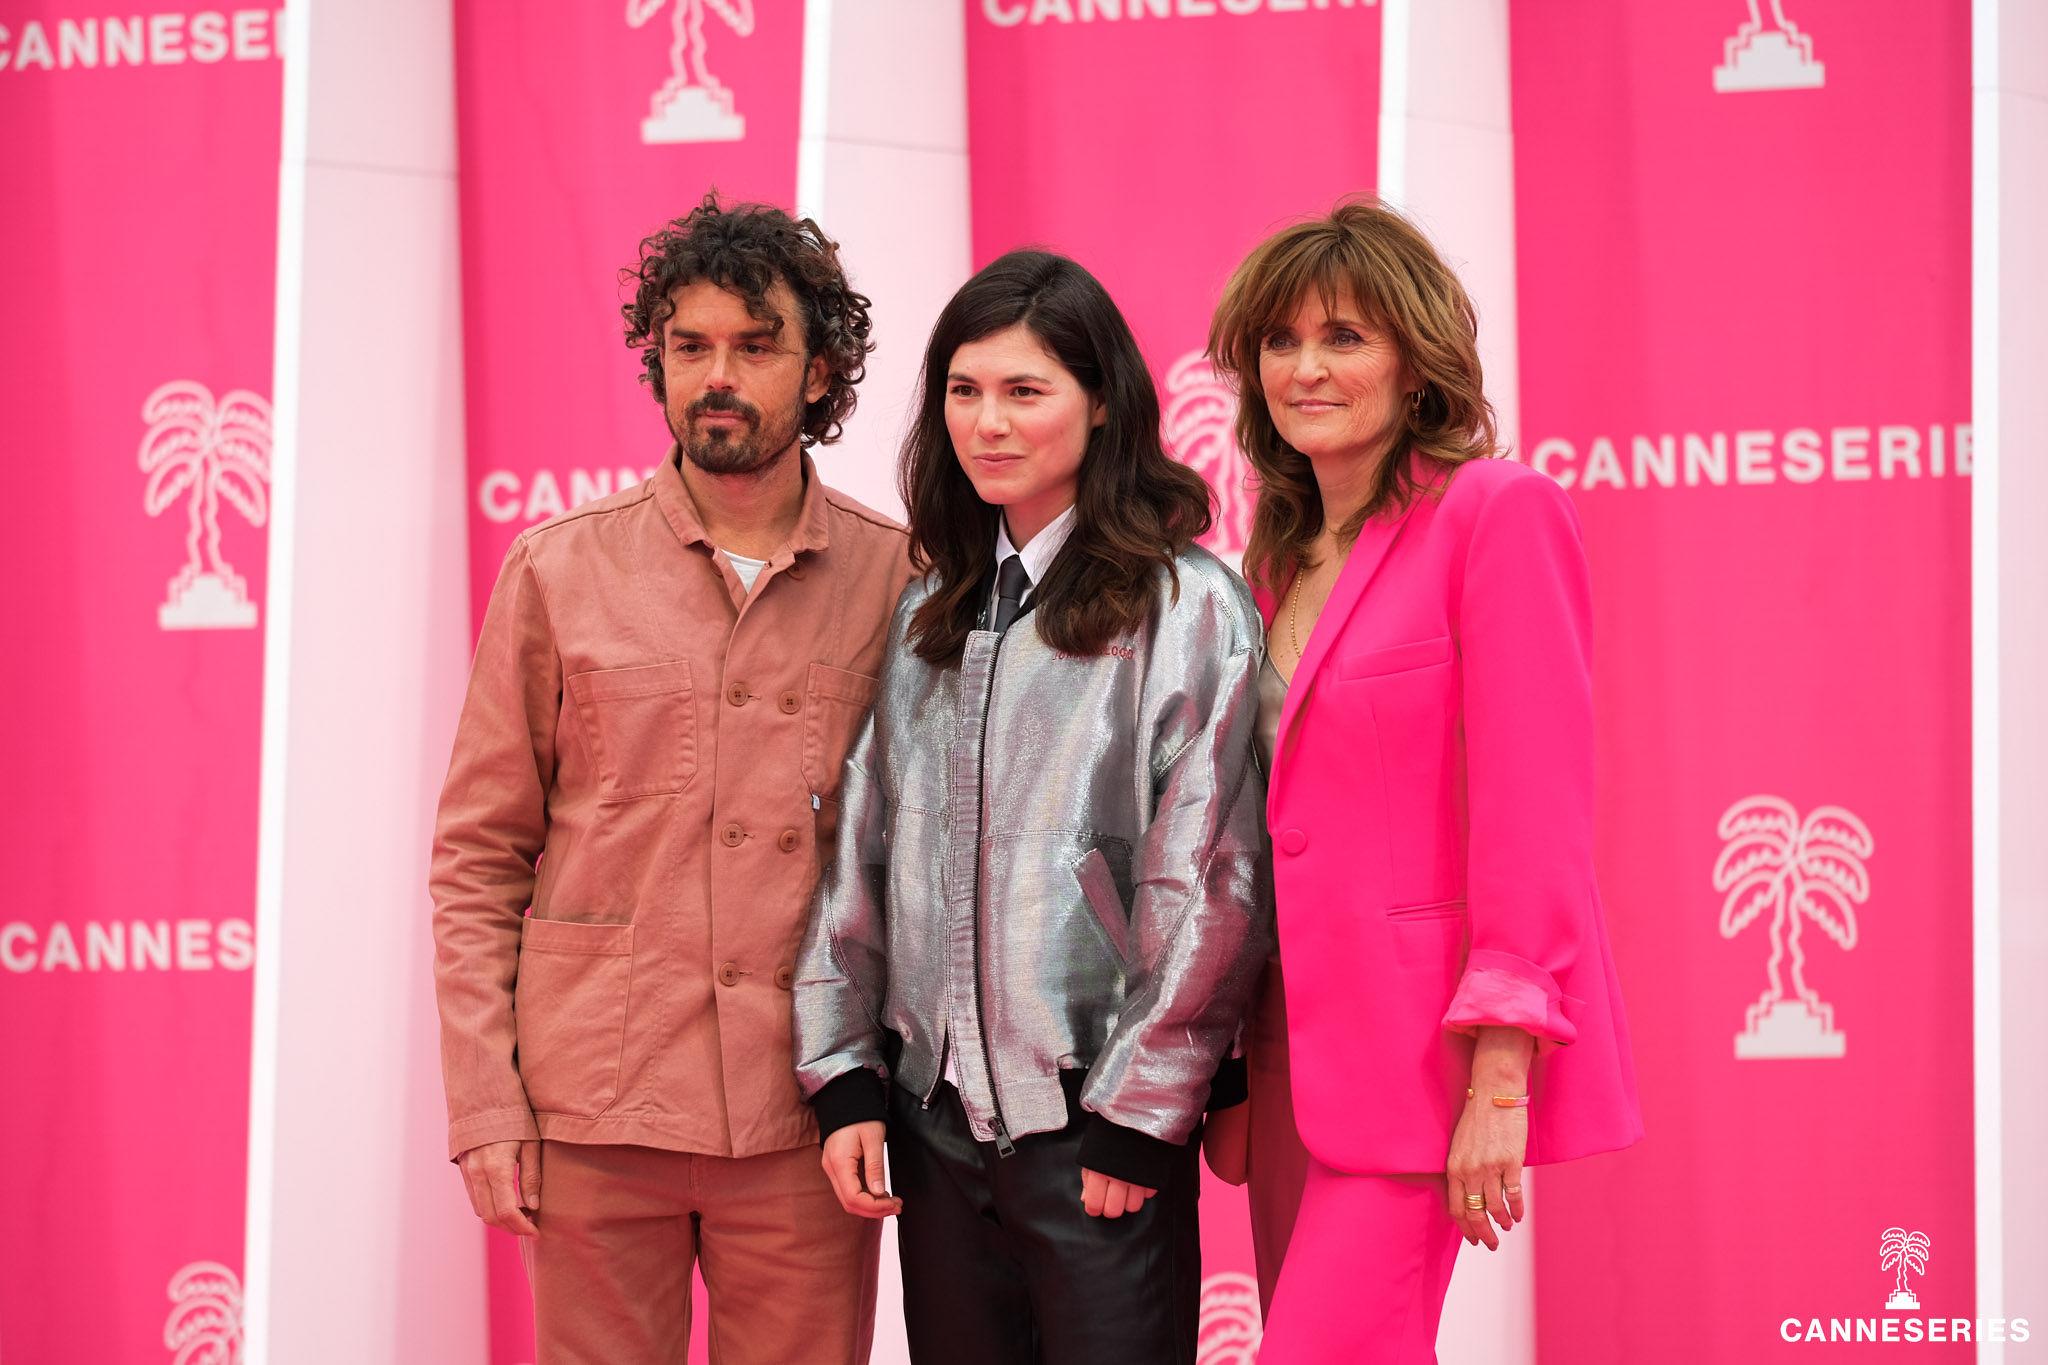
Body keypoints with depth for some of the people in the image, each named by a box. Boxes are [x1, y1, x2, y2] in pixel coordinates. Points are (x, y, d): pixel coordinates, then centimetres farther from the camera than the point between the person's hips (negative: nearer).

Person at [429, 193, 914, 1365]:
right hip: (595, 1114, 0)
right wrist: (484, 1105, -2)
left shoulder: (899, 578, 4)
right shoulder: (558, 572, 4)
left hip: (806, 1122, 0)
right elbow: (477, 860, 5)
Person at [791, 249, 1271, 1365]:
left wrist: (1136, 1119, -12)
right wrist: (845, 1078, 6)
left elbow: (1209, 888, -9)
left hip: (1094, 1121, -5)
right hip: (935, 1114, 5)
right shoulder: (928, 616, 13)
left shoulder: (1190, 607, -5)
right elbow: (863, 855, 13)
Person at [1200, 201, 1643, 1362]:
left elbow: (1534, 804, -14)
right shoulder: (1284, 551, 15)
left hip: (1417, 1039, -7)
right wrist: (1237, 1068, 10)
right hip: (1295, 1047, 8)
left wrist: (1502, 1075, -19)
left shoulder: (1496, 511, -9)